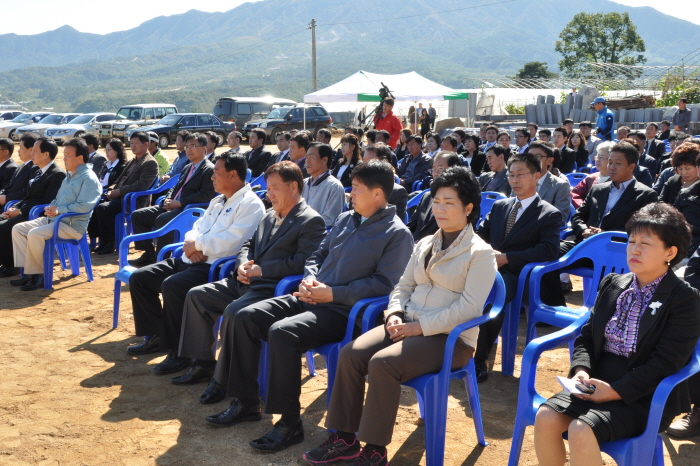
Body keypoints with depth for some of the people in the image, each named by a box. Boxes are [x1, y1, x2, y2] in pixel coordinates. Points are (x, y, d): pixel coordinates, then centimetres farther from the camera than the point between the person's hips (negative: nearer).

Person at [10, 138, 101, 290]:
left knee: (35, 234, -29)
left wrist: (59, 210, -18)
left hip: (72, 225, -10)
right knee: (17, 229, 0)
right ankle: (29, 270, -4)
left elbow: (84, 206, -22)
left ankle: (37, 274, -13)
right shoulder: (69, 176, 19)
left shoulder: (89, 178, -11)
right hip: (53, 219, 10)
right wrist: (51, 207, 2)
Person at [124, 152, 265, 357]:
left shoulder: (251, 205, -10)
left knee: (172, 286, -33)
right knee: (139, 277, 4)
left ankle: (179, 351, -16)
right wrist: (192, 244, -5)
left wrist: (197, 245, -10)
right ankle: (156, 336, 15)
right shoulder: (218, 201, 20)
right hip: (189, 261, 10)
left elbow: (228, 243, -22)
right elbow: (197, 227, 19)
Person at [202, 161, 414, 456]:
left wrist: (332, 293, -18)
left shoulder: (397, 234, -7)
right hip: (312, 297, 8)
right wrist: (309, 278, 0)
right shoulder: (345, 219, 17)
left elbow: (384, 283, -16)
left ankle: (289, 423, -17)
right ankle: (246, 402, 5)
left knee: (282, 332, -31)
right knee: (245, 317, -6)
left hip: (343, 311, -8)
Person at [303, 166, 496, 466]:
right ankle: (344, 438, -7)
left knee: (382, 363, -30)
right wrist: (394, 315, -4)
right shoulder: (425, 244, 16)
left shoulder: (480, 253, -6)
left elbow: (469, 308, -15)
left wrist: (420, 327, -19)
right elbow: (403, 287, 17)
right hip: (409, 326, 7)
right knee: (350, 354, -17)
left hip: (450, 337, -6)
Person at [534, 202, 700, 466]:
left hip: (643, 396, -5)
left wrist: (615, 391, -20)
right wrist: (581, 371, -8)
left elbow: (665, 363, -15)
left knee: (581, 430, -28)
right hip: (597, 382, 6)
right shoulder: (612, 285, 10)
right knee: (545, 418, -18)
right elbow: (587, 335, 12)